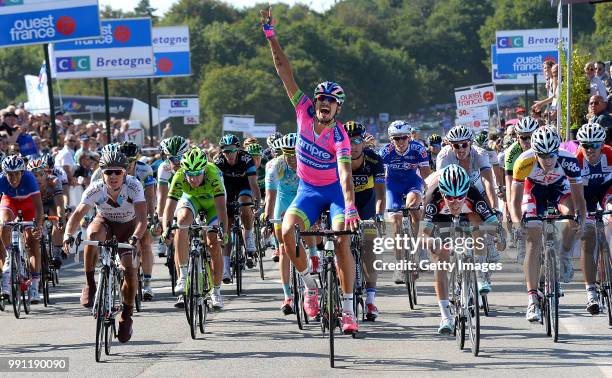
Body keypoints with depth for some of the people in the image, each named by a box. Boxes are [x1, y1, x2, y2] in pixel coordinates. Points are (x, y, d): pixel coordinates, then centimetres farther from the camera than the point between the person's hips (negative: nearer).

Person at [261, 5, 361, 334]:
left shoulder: (340, 136, -21)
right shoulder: (304, 112, -11)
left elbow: (345, 173, -33)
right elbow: (284, 72, -12)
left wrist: (350, 207, -48)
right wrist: (270, 35, -17)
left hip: (336, 191, -3)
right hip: (308, 190, 3)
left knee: (342, 242, -21)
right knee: (287, 232, -23)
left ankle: (347, 308, -15)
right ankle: (309, 285, -3)